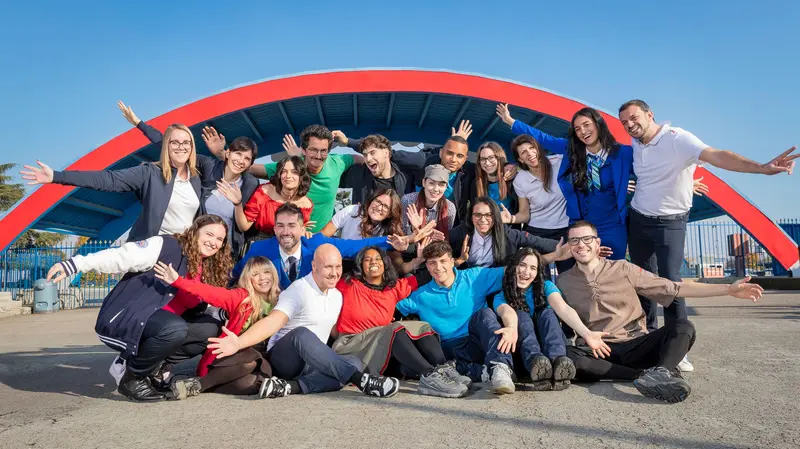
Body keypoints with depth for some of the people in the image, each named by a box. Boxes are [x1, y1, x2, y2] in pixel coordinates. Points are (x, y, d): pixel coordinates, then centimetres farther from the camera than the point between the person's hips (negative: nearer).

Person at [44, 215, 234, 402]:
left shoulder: (208, 272, 11)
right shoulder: (167, 246, -11)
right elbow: (120, 257, -18)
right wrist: (75, 264, -29)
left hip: (161, 324, 7)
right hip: (125, 320, -7)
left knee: (211, 328, -7)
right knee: (175, 328, -35)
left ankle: (155, 368, 0)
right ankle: (132, 378, -10)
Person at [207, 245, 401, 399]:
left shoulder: (337, 296, 11)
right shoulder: (299, 290, -14)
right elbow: (273, 321, -27)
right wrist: (239, 343, -44)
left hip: (313, 362, 7)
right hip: (283, 357, -7)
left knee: (354, 362, -21)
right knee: (302, 334, -39)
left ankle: (291, 386, -34)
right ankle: (361, 380, -44)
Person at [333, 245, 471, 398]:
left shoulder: (395, 287, 14)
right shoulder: (349, 286, 3)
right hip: (352, 344, -5)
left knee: (422, 327, -14)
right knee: (395, 329, -30)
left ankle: (445, 369, -37)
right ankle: (429, 375, -47)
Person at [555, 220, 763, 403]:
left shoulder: (622, 269, 9)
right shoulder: (563, 282, 10)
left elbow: (675, 288, 9)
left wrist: (728, 289, 4)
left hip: (635, 346, 2)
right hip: (598, 352, -1)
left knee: (682, 326, -21)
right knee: (565, 356, -34)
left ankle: (661, 371, -47)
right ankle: (644, 374, -31)